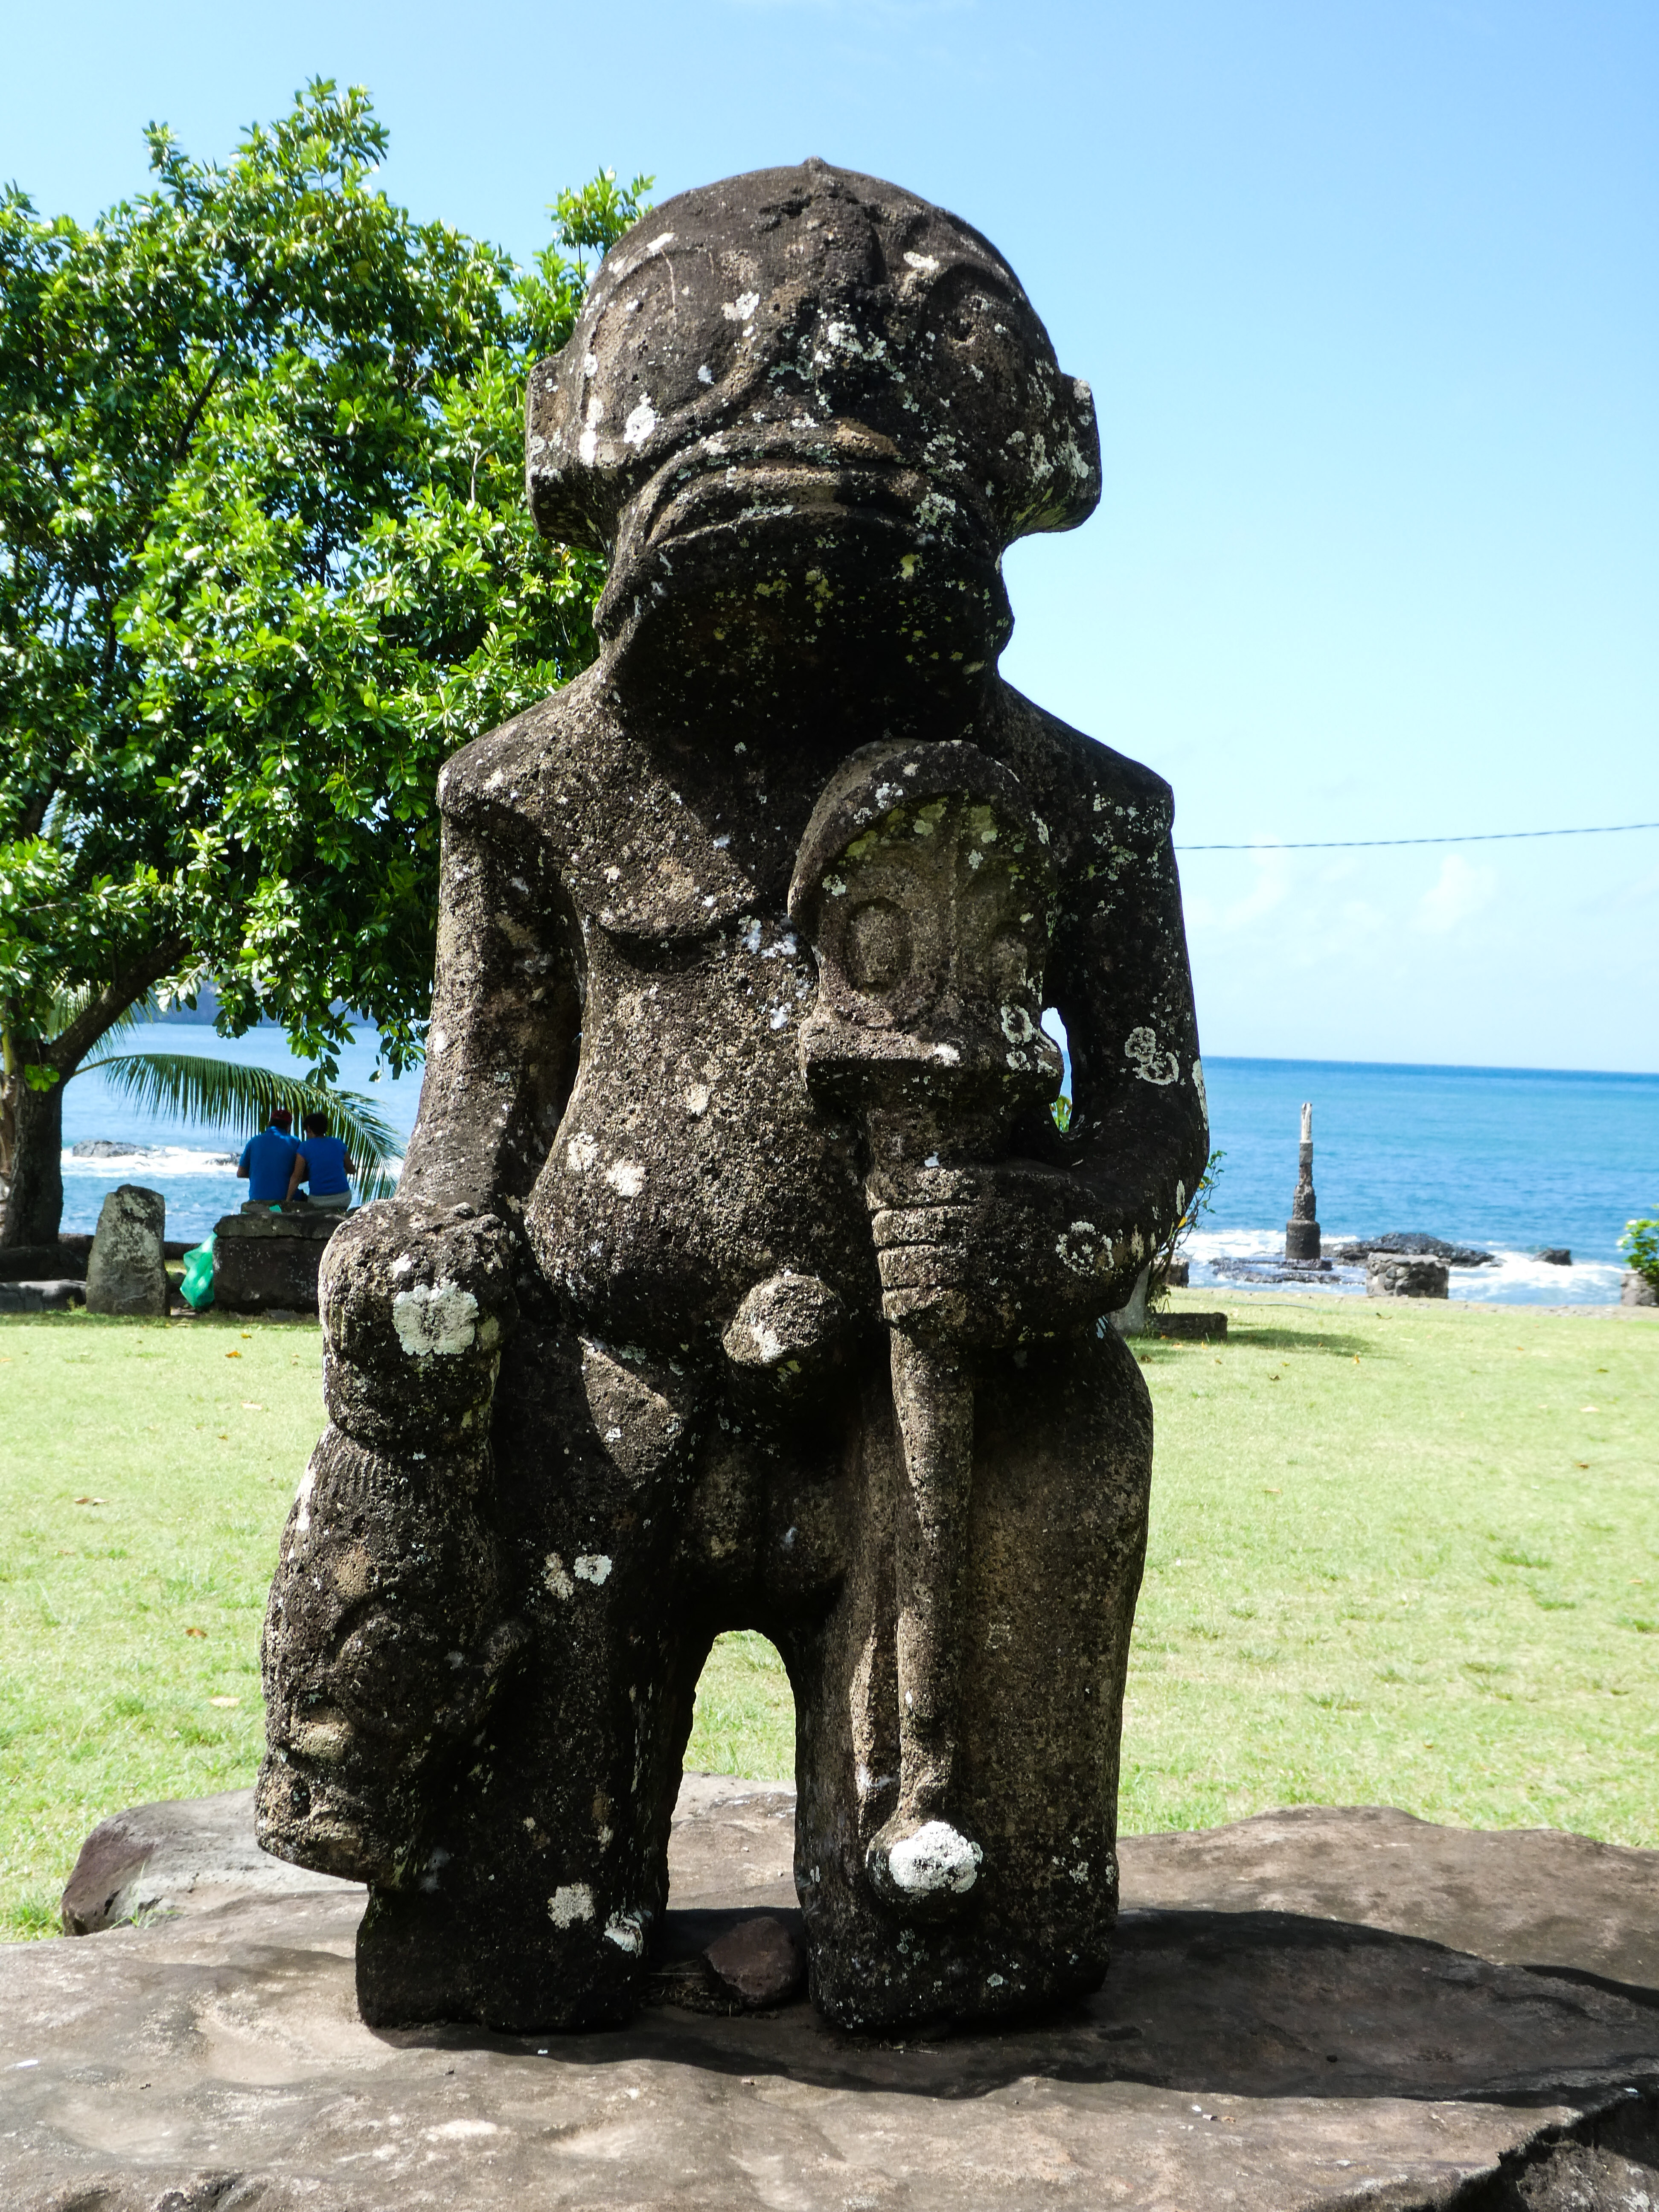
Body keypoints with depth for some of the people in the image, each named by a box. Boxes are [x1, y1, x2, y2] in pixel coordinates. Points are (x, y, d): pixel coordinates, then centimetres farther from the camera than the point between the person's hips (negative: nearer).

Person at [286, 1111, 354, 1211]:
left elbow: (297, 1177, -9)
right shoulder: (338, 1144, 6)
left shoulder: (305, 1147, -4)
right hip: (344, 1198, 3)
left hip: (319, 1200, -3)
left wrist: (288, 1200, -2)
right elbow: (352, 1170, 15)